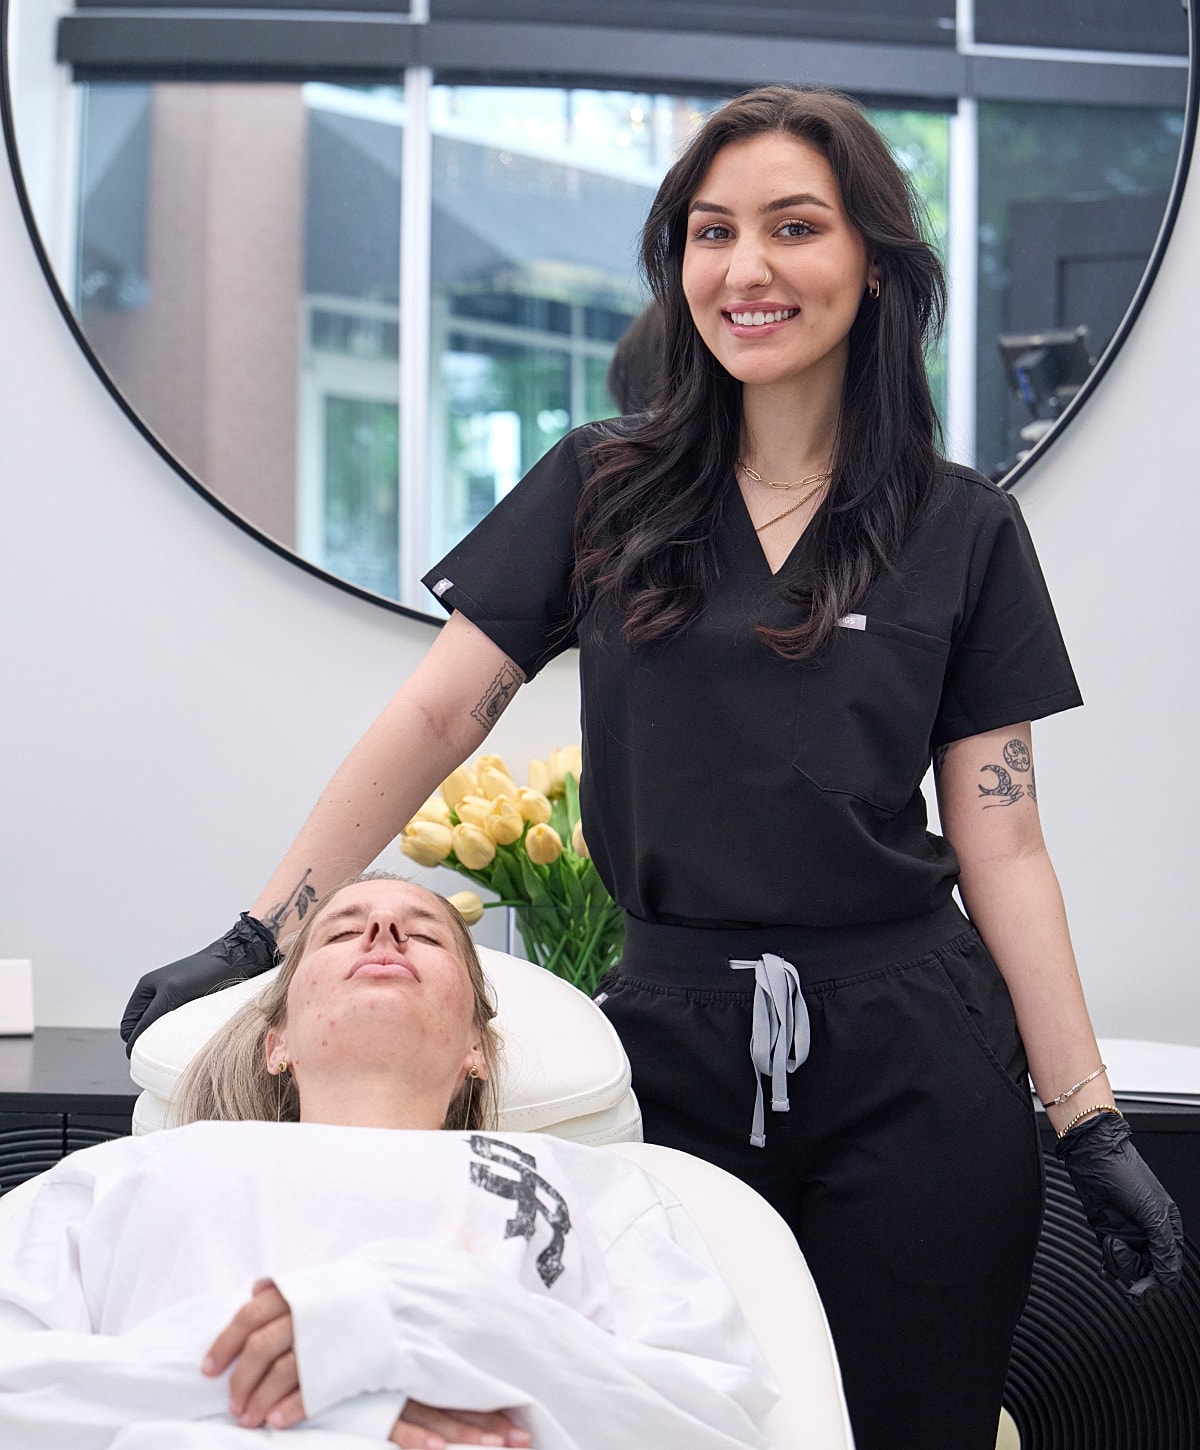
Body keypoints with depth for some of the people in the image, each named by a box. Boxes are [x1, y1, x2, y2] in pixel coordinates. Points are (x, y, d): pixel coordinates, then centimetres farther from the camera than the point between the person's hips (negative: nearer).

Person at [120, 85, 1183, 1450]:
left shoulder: (964, 530, 3)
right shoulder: (600, 491, 5)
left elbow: (999, 841, 2)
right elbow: (435, 718, 3)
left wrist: (1092, 1126, -3)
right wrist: (254, 937, -1)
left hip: (913, 1067, 0)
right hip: (672, 1045, 1)